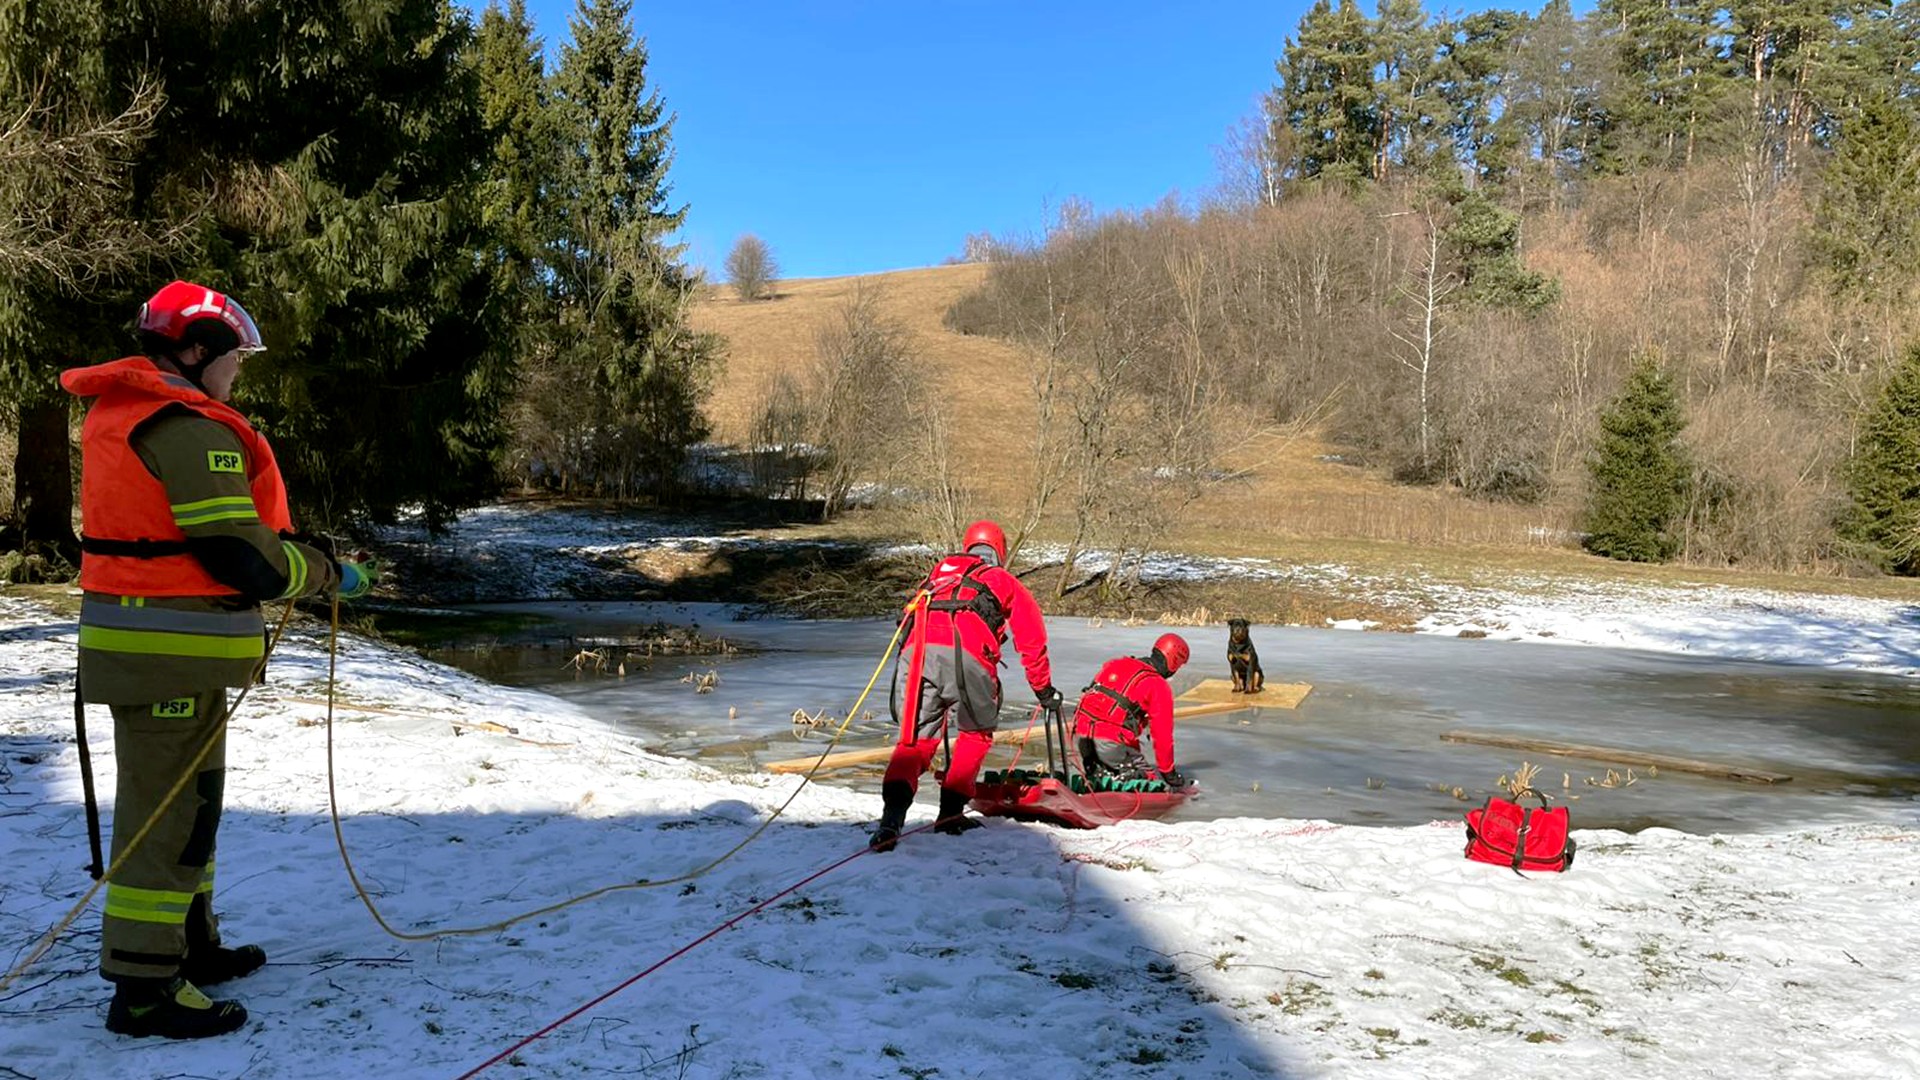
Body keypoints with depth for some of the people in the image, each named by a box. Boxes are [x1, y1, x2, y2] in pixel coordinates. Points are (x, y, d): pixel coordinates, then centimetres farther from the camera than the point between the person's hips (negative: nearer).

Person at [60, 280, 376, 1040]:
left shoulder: (116, 415, 13)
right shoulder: (189, 429, -19)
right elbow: (246, 559, -21)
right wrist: (329, 573, -5)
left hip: (132, 635, 10)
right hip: (173, 654, -10)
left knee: (186, 800, 20)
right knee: (168, 811, -3)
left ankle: (188, 945, 32)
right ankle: (144, 989, 4)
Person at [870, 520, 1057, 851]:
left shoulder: (938, 574, 37)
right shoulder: (1005, 582, 28)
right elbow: (1032, 639, 28)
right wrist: (1043, 689, 40)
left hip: (916, 653, 2)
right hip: (966, 657, -2)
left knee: (915, 740, 7)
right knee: (976, 733, 22)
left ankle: (892, 815, -16)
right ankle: (951, 811, 15)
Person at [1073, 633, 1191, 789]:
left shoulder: (1114, 664, 19)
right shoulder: (1159, 688, 0)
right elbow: (1162, 735, 2)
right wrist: (1168, 772, 15)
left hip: (1080, 735, 7)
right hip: (1111, 743, -6)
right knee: (1150, 778, 3)